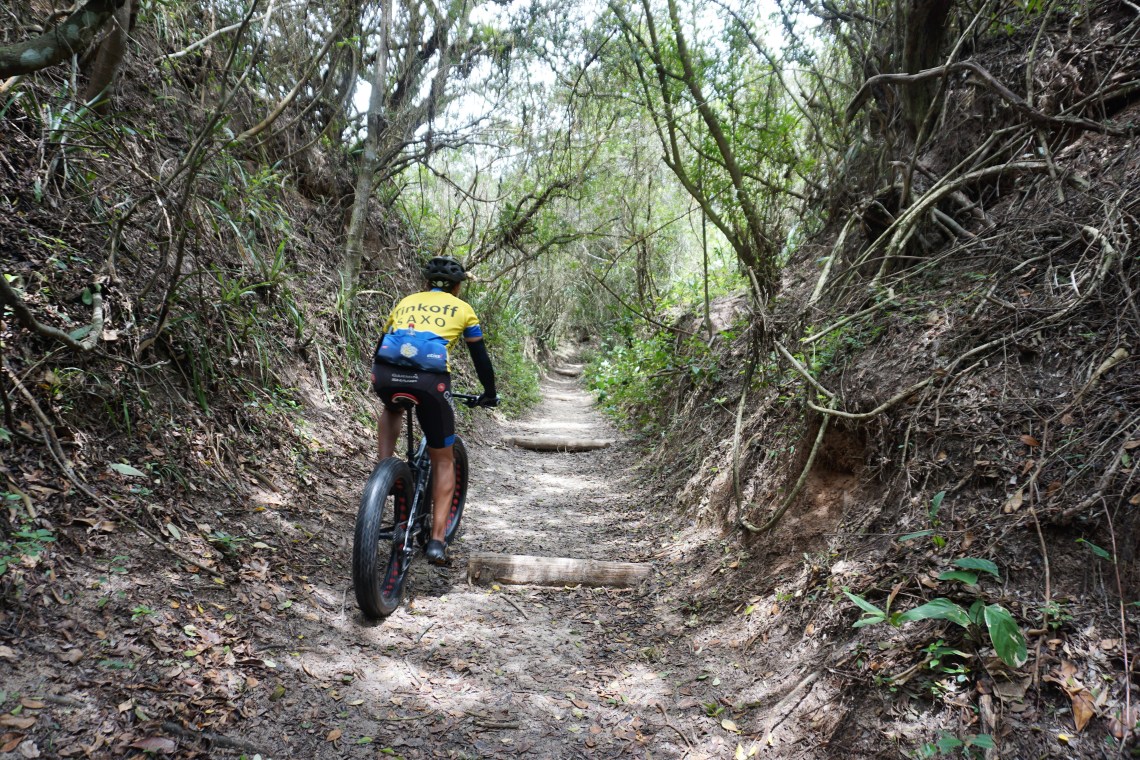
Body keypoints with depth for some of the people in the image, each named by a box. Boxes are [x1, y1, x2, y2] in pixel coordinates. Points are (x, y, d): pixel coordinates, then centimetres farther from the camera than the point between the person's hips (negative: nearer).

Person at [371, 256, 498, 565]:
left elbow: (382, 342, 37)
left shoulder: (406, 301, 30)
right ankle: (437, 540, 7)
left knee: (392, 408, 41)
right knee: (443, 461, 15)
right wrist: (489, 394, 41)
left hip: (387, 374, 3)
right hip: (430, 379, -3)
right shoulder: (462, 308, 23)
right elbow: (480, 357, 26)